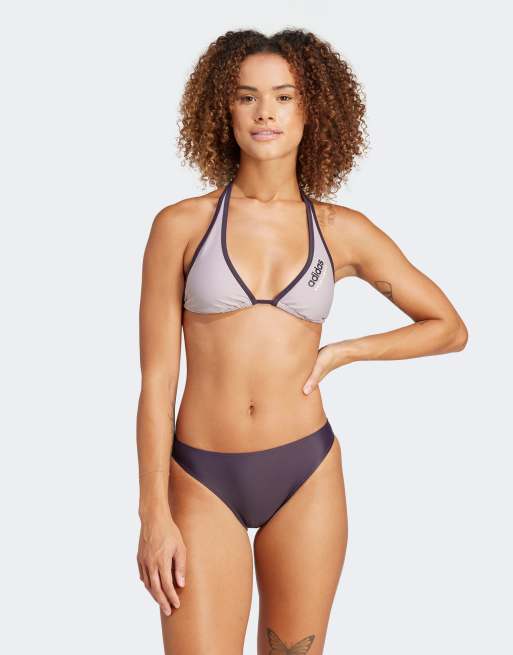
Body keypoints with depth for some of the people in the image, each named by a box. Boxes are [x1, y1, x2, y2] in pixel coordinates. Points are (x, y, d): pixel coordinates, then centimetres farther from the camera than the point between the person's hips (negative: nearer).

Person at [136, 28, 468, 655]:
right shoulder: (181, 224, -3)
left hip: (306, 477, 2)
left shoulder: (343, 232, 2)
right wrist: (153, 516, -7)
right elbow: (155, 379, -4)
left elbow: (450, 328, 11)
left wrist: (339, 354, 1)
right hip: (204, 484, -2)